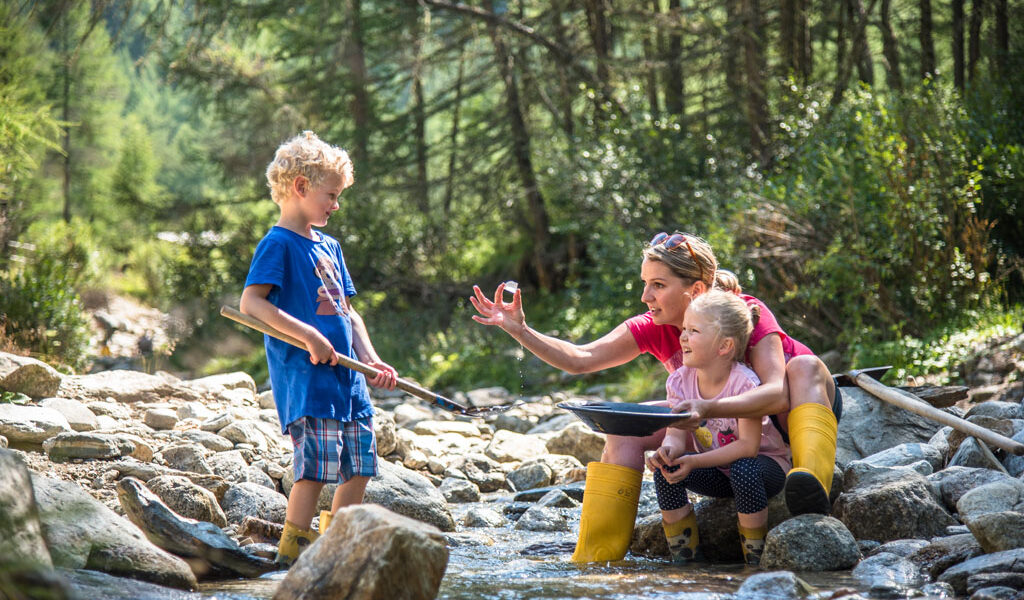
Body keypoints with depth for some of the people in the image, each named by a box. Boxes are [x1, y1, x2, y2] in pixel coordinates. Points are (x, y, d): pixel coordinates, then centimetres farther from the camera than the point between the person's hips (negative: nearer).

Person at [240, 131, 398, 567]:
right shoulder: (278, 244, -7)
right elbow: (251, 302, -18)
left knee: (360, 461, 11)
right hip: (304, 374, -9)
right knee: (317, 461, -12)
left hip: (345, 374, 9)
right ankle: (294, 544, -2)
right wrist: (309, 336, -22)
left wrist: (371, 360, 8)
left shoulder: (330, 246, 19)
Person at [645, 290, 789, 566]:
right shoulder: (680, 381, -8)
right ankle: (684, 555, -8)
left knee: (743, 471, -38)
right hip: (717, 472, 5)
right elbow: (677, 434, -8)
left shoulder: (744, 383, -26)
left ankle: (756, 557, -19)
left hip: (766, 463, -5)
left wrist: (695, 462, -37)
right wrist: (668, 450, -34)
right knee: (665, 470, -20)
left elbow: (748, 446, -28)